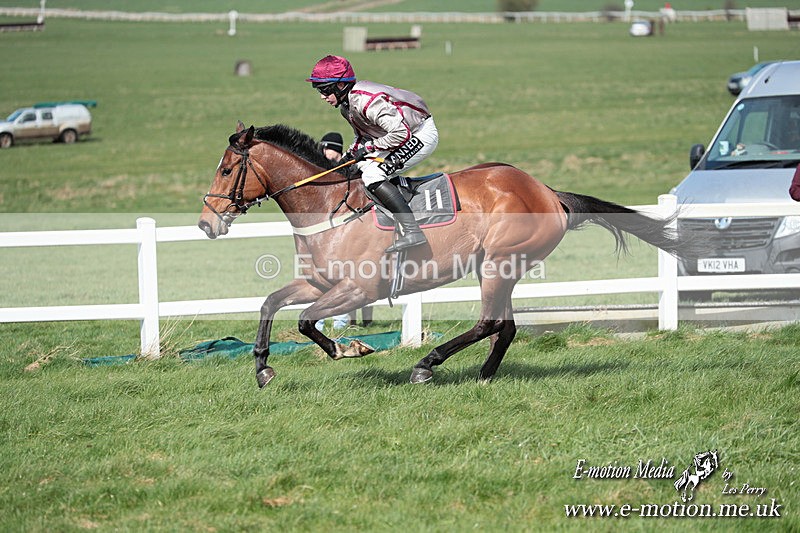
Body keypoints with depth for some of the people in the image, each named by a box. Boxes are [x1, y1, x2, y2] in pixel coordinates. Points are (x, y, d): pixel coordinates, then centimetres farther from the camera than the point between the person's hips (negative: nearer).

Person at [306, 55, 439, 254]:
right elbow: (362, 135, 18)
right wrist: (351, 153, 0)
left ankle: (412, 231, -28)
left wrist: (369, 148, -21)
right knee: (360, 167, 14)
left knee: (372, 175, -22)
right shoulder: (346, 104, 3)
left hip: (422, 135, -11)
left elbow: (401, 133, -31)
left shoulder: (367, 101, -29)